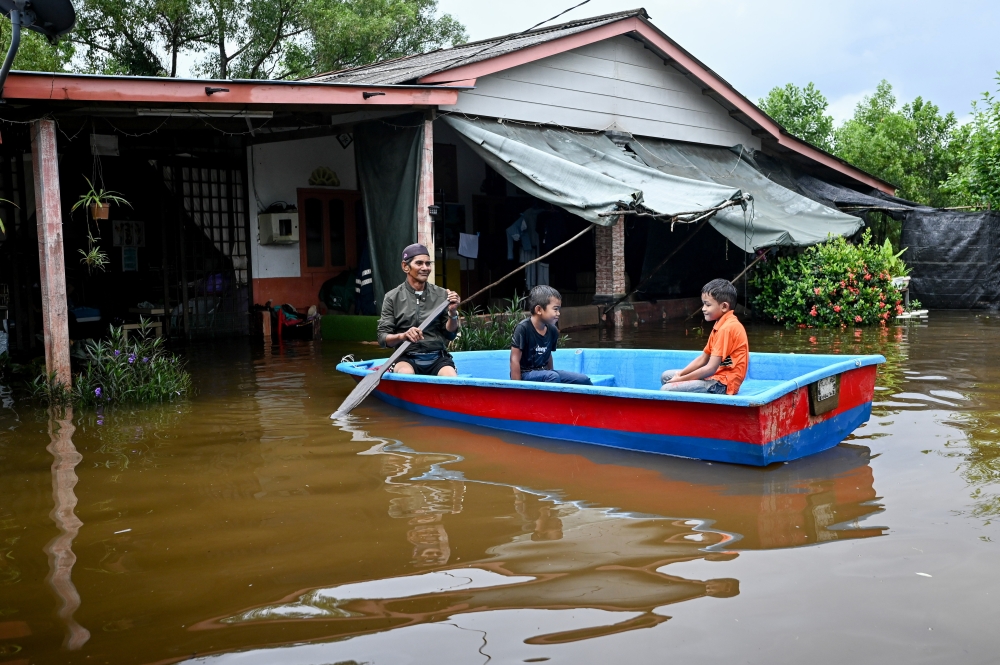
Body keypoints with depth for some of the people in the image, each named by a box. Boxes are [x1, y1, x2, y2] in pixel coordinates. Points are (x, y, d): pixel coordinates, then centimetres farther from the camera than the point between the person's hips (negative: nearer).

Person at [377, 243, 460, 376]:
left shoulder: (442, 295, 6)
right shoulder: (392, 298, 3)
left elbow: (450, 335, 7)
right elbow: (383, 338, 0)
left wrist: (452, 313, -12)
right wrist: (402, 336, -20)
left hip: (438, 359, 1)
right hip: (407, 359, -1)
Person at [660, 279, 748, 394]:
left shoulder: (727, 328, -18)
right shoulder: (720, 325, 15)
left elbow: (710, 369, -21)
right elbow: (702, 359, 16)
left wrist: (681, 379, -12)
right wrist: (680, 375, 3)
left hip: (722, 384, -11)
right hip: (715, 377, 11)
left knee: (666, 390, -22)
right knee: (666, 376, 14)